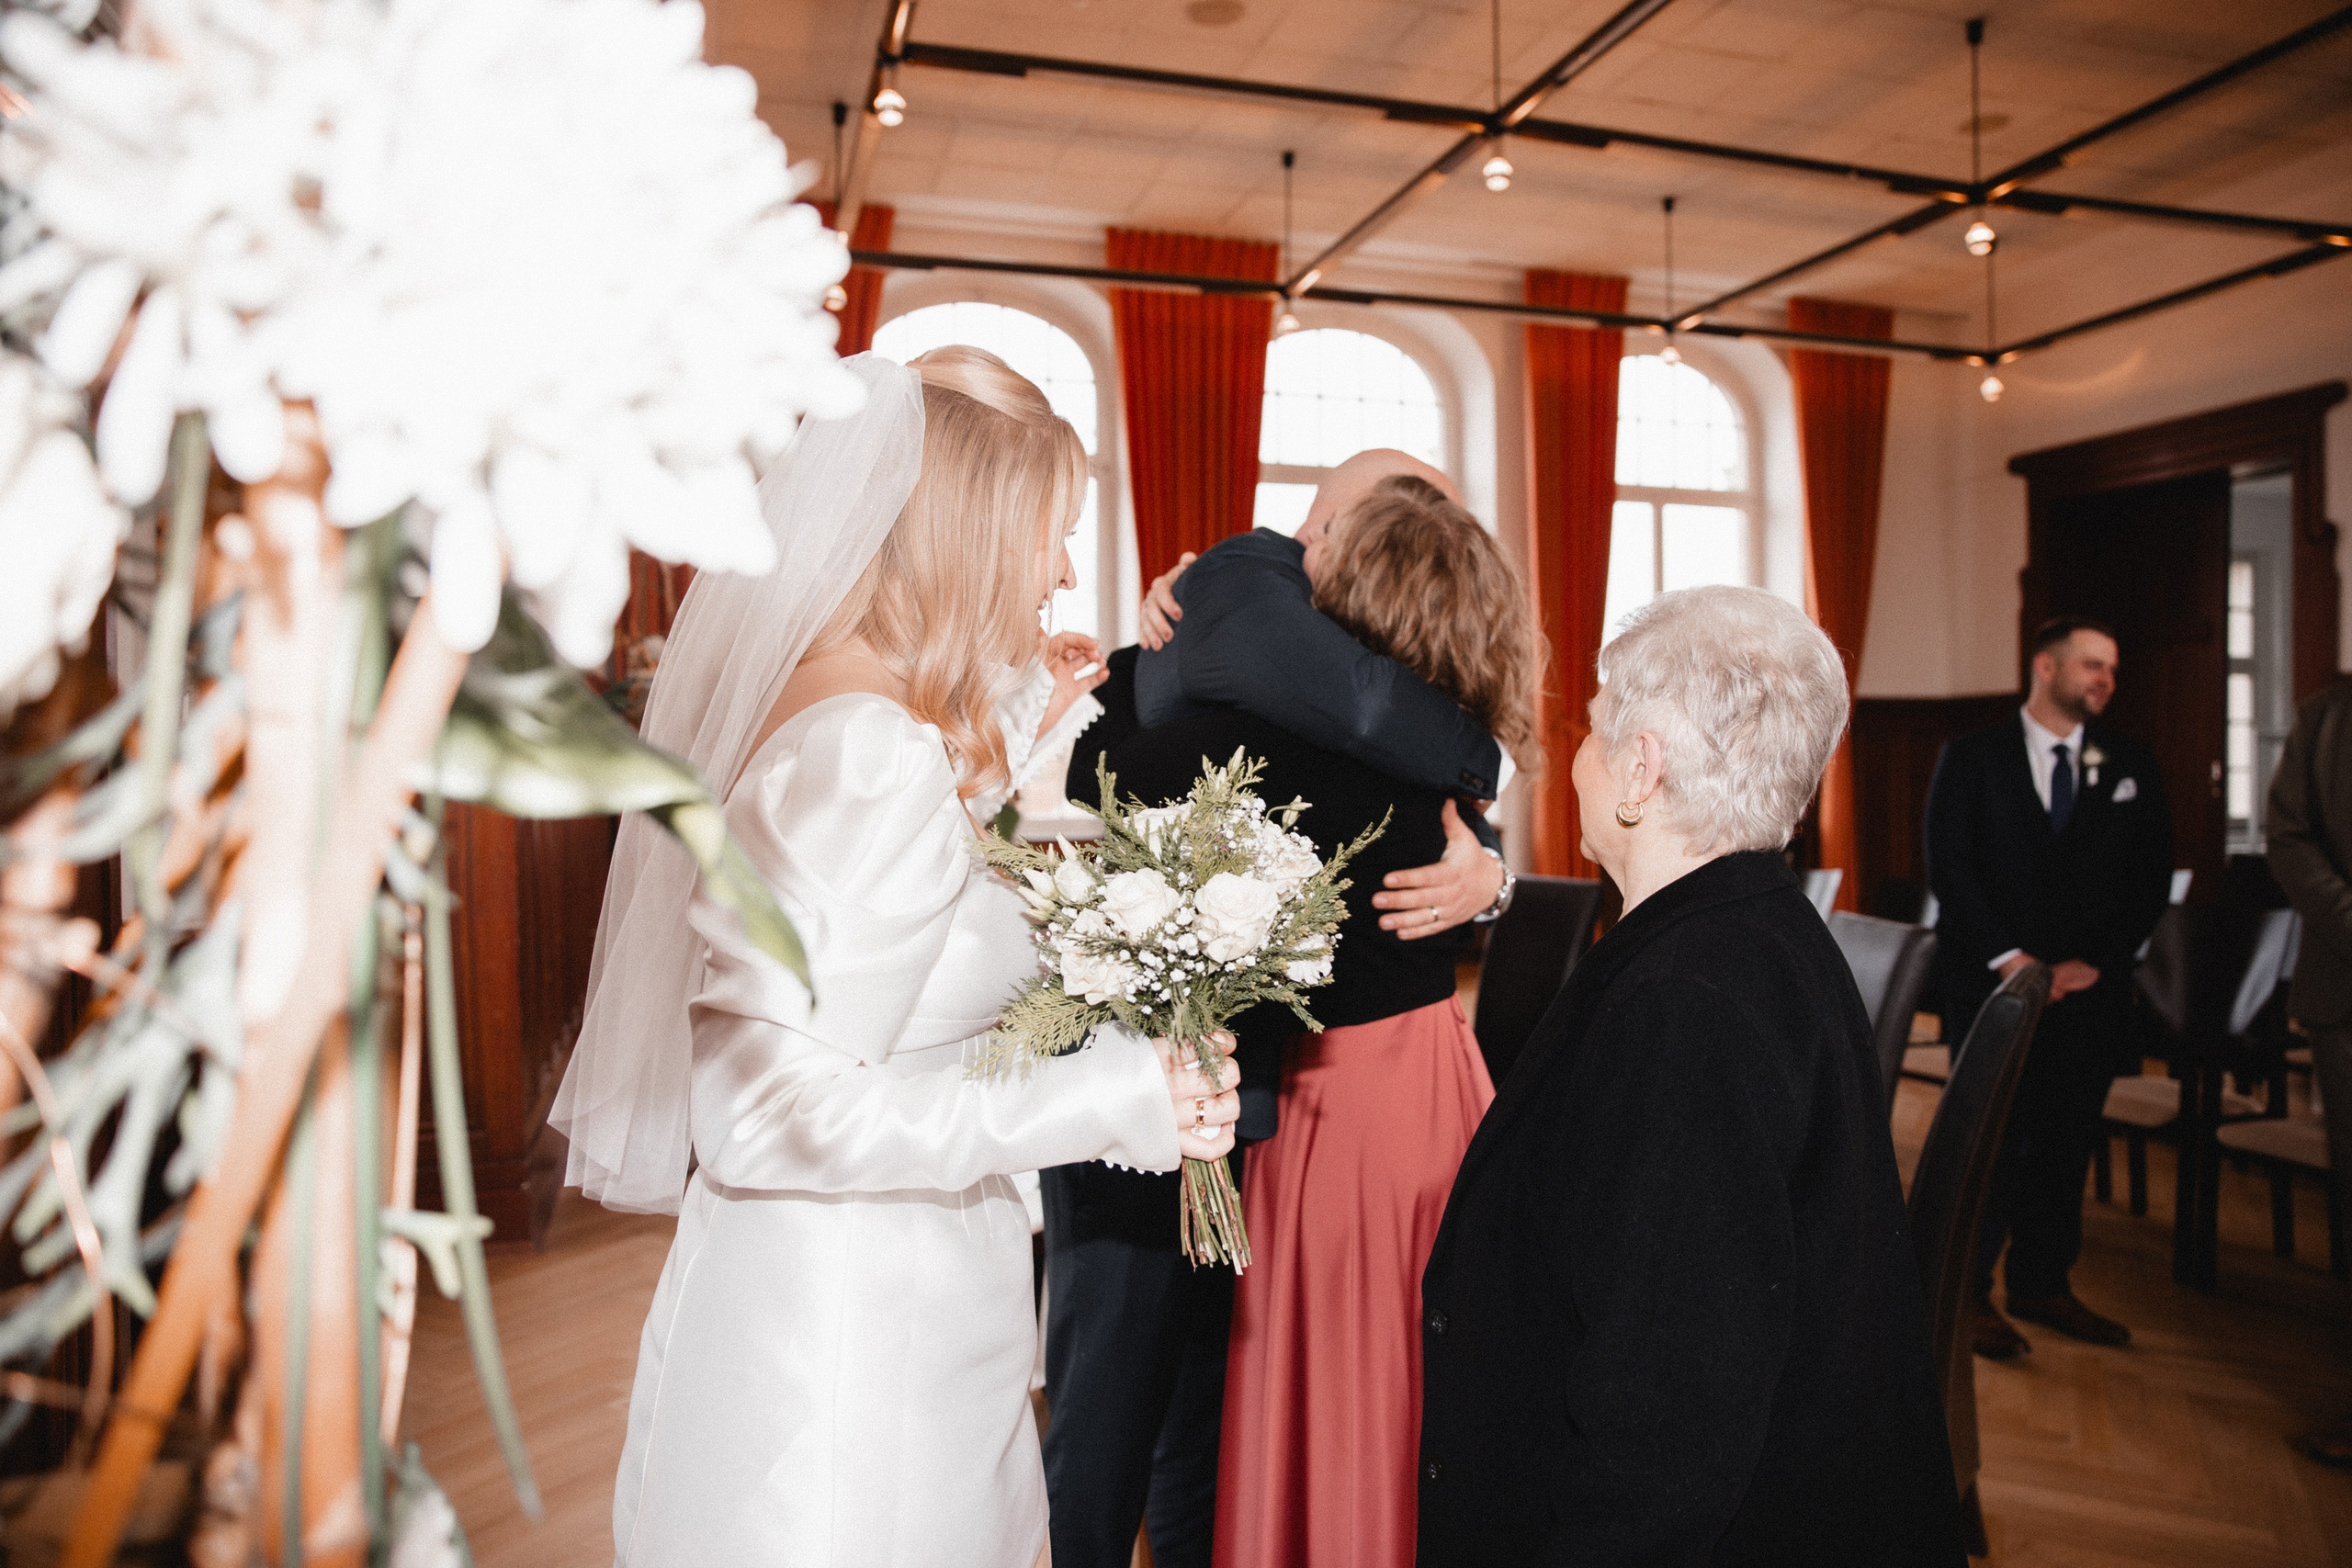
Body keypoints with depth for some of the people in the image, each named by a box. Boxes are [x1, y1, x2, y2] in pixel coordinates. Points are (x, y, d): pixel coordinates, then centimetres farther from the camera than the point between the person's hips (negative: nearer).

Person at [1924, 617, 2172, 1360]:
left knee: (2066, 1139, 8)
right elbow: (1949, 867, -6)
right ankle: (1968, 1293, 8)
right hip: (1992, 983, -3)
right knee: (1992, 1138, -2)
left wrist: (2095, 961, -5)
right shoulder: (1971, 757, 1)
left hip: (2089, 986, 4)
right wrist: (2009, 957, -13)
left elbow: (2152, 877, 6)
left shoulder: (2130, 764, 10)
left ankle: (2043, 1283, 22)